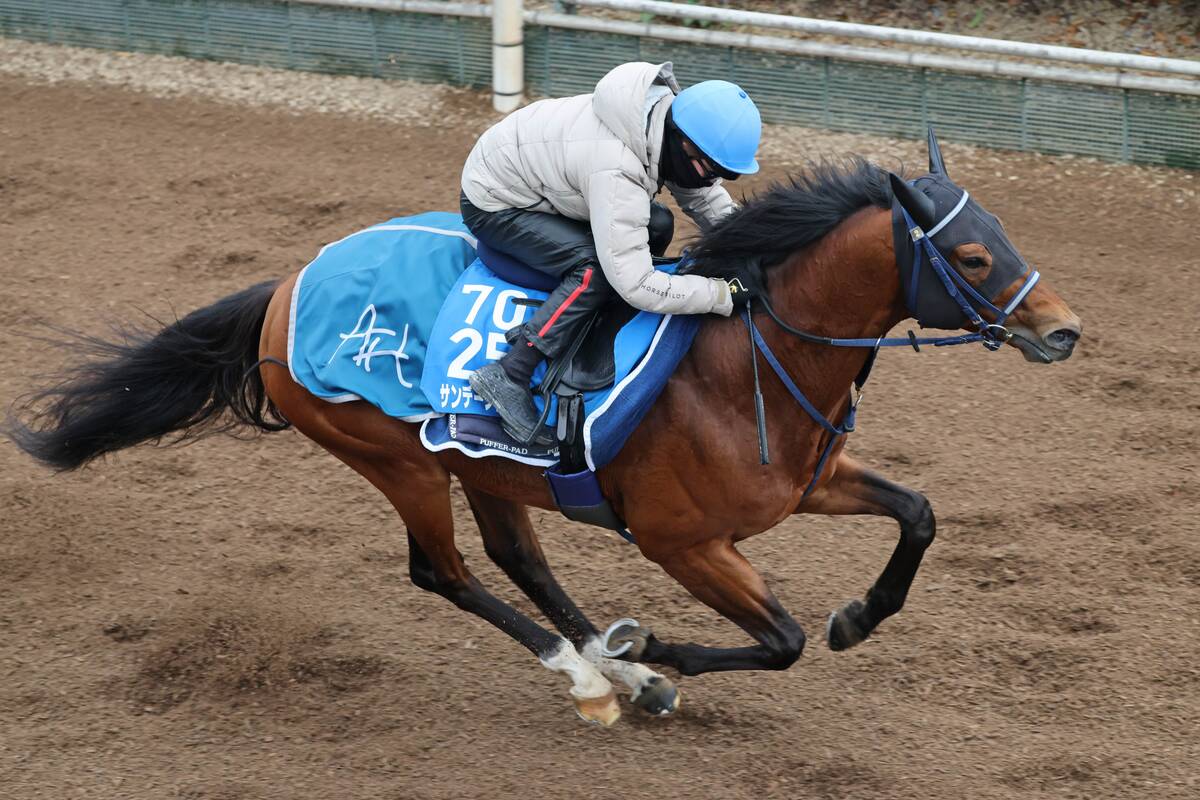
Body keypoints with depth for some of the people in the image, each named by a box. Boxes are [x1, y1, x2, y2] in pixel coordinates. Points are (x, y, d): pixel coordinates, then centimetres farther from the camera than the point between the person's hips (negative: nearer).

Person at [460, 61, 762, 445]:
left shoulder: (667, 116, -14)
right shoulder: (616, 171, -40)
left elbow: (706, 197, 2)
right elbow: (635, 284, -40)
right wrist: (725, 295, -35)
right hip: (493, 205, -9)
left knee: (656, 224, 6)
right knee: (596, 270, -27)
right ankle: (507, 377, -21)